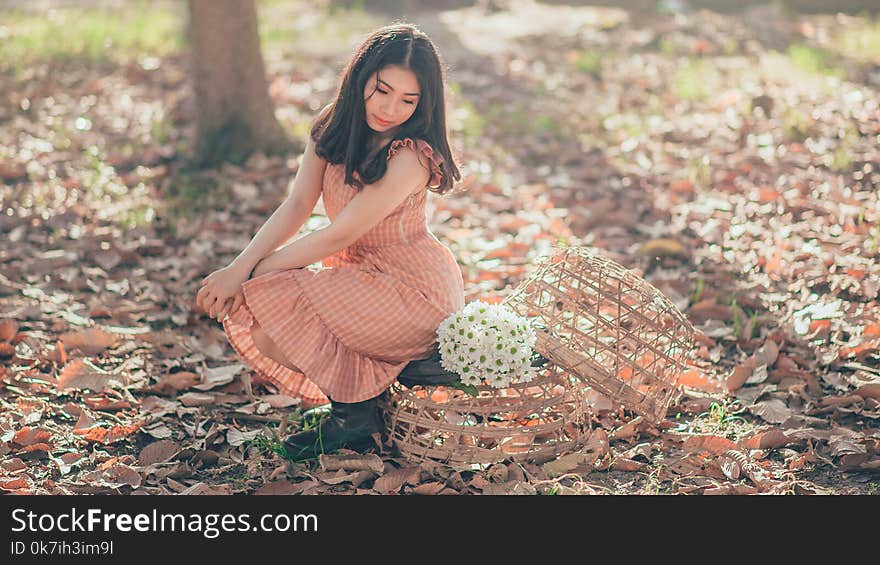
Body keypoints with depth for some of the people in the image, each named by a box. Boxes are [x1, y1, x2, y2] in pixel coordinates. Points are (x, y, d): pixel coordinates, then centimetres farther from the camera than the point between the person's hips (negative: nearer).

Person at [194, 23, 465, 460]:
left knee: (262, 307, -21)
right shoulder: (331, 129, 1)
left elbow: (338, 236, -23)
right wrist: (240, 266, -18)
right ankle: (354, 411, 4)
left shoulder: (411, 156, -23)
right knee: (239, 305, -7)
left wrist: (253, 272, -18)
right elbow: (298, 204, -4)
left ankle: (356, 415, -6)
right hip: (359, 272, 8)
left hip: (414, 292, -8)